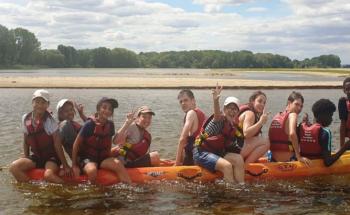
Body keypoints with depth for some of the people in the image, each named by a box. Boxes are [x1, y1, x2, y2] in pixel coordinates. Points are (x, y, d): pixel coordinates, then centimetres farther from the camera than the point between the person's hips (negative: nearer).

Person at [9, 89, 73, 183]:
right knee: (14, 167, -19)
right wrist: (26, 160, 8)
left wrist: (65, 165, -13)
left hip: (51, 157, -5)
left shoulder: (50, 121, -13)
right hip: (36, 156, 5)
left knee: (48, 175, -34)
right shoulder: (26, 119, 0)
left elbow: (57, 145, -12)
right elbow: (26, 141, 11)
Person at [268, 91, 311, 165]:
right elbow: (292, 134, -26)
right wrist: (299, 157, -22)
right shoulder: (292, 115, -9)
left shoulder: (276, 116, 12)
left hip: (274, 160, 7)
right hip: (288, 159, -7)